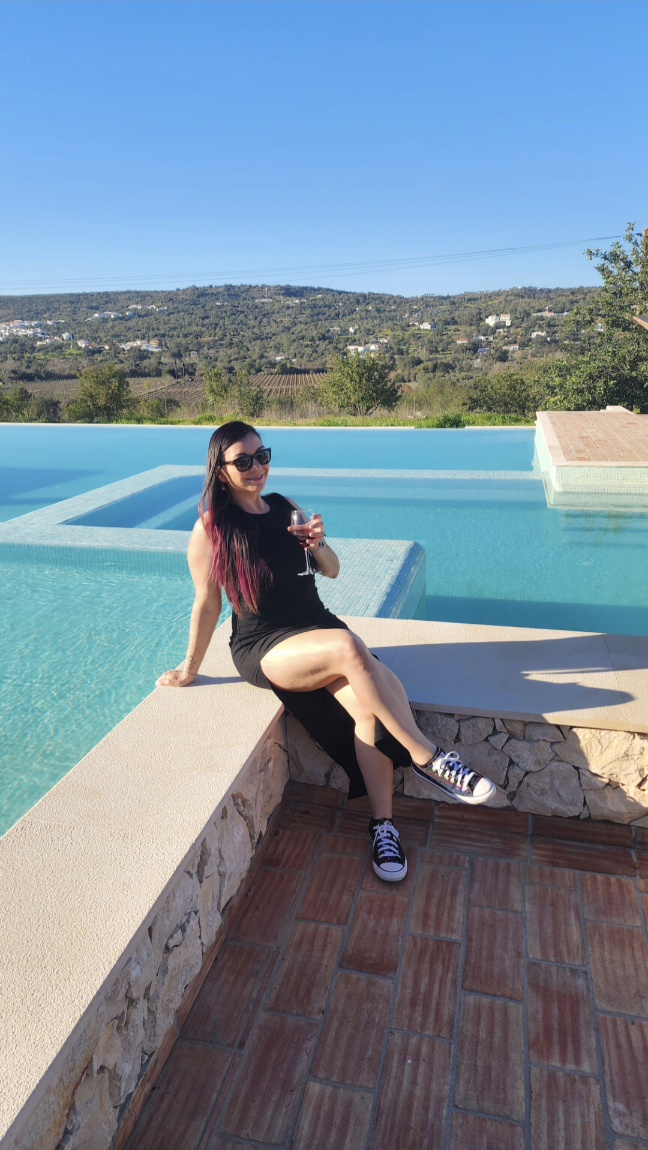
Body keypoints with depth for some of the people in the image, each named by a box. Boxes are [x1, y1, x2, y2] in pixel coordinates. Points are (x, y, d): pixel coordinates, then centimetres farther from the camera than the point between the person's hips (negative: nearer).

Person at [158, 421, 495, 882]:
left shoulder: (285, 508, 8)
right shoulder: (210, 530, -5)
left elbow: (332, 571, 13)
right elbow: (207, 605, 1)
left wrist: (318, 544, -9)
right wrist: (190, 669, 6)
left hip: (318, 627, 5)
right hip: (263, 649, -4)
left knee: (368, 703, -25)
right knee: (348, 648, -35)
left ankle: (383, 824, -13)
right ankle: (428, 759, -25)